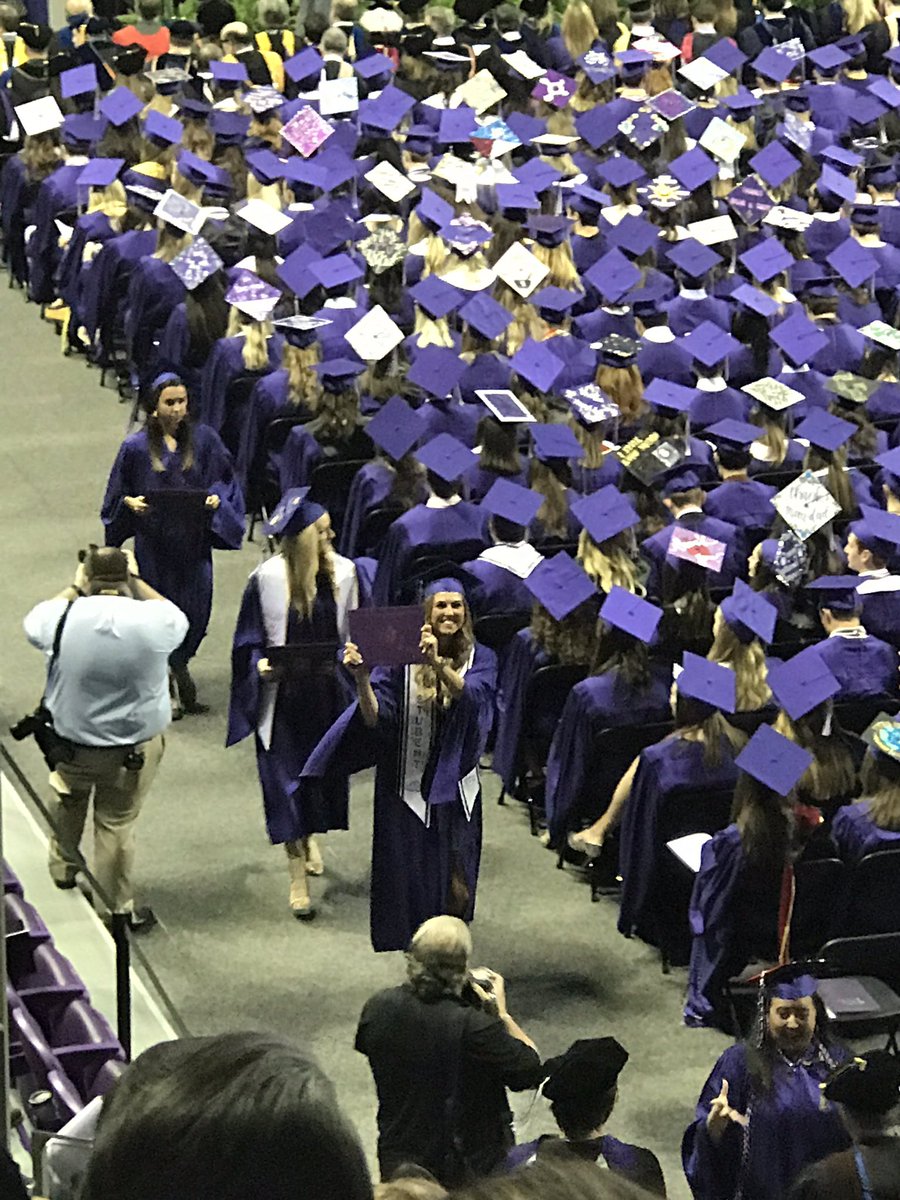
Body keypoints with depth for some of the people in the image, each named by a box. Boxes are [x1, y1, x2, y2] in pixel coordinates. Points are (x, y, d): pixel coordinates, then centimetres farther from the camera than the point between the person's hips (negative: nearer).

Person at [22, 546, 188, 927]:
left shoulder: (65, 619, -18)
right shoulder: (150, 622, -20)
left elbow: (33, 623, 6)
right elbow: (177, 620, 6)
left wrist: (74, 588, 14)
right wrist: (137, 581, 12)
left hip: (71, 742, 1)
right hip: (134, 748, -1)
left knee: (68, 802, 29)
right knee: (116, 825, 12)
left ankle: (63, 868, 49)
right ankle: (115, 909, 24)